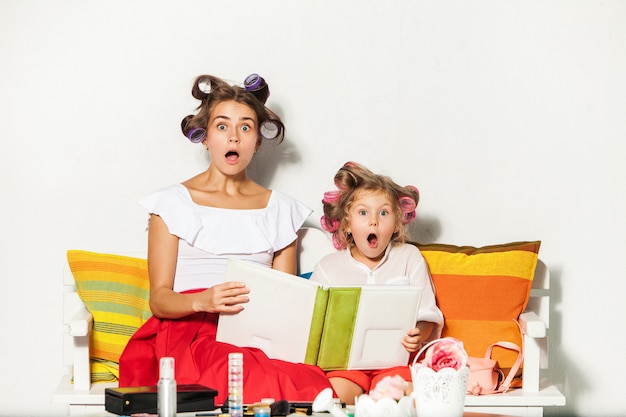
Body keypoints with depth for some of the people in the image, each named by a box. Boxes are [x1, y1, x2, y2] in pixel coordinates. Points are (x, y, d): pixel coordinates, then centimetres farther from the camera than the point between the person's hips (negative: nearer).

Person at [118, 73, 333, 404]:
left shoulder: (281, 210, 20)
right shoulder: (173, 203, 10)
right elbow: (159, 299, 3)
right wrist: (202, 301, -20)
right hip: (190, 332, -3)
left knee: (313, 386, -34)